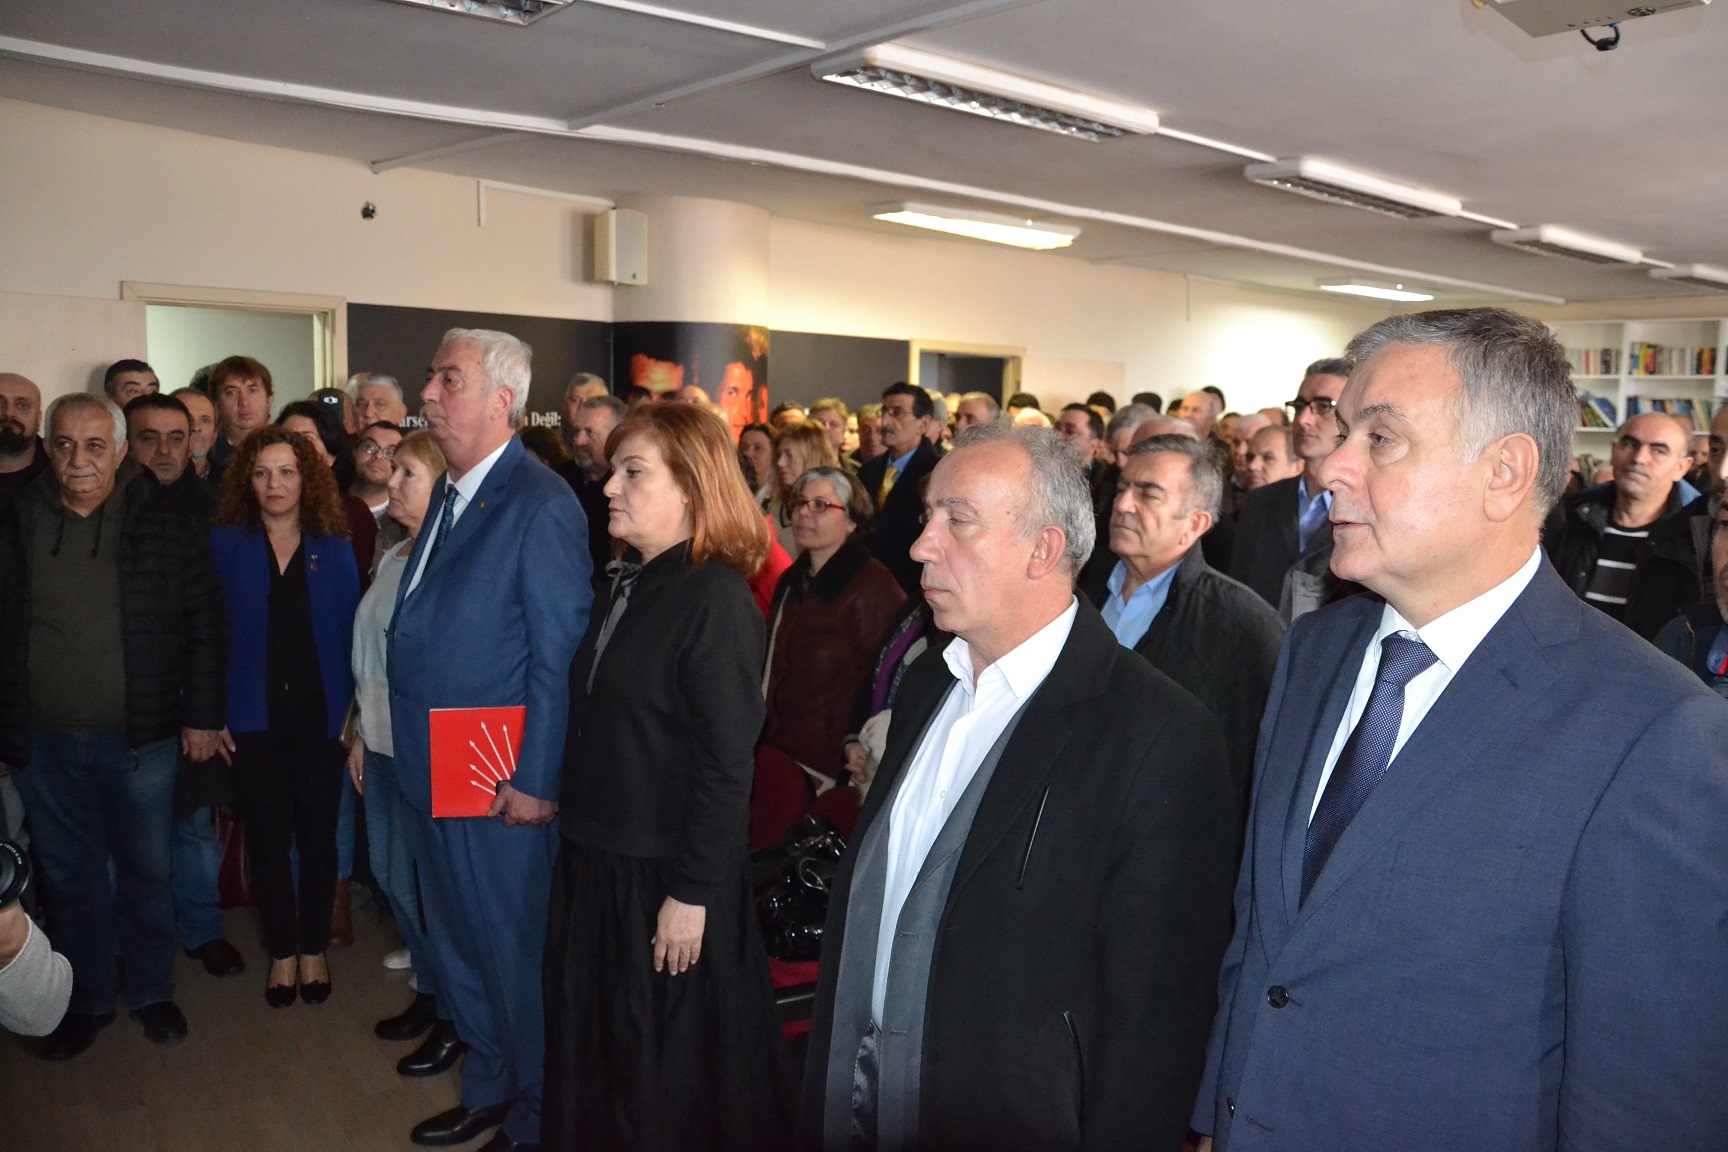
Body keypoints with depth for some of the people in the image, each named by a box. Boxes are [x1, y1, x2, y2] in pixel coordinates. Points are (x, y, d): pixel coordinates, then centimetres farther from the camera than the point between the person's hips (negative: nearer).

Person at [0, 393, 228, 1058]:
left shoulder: (164, 522, -6)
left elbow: (205, 625, -3)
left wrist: (202, 716, -4)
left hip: (139, 737, -2)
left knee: (146, 871, 12)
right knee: (69, 876, 15)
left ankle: (151, 991, 32)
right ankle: (89, 998, 33)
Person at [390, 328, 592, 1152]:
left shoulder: (541, 505, -17)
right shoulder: (449, 494, 10)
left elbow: (559, 656, -18)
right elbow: (423, 636, 13)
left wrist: (535, 781, -18)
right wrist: (411, 757, 11)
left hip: (501, 784, -9)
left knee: (515, 956, 8)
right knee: (456, 947, 22)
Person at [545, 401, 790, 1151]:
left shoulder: (715, 599, -18)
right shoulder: (629, 585, 7)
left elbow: (727, 765, -20)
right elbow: (598, 729, 12)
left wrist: (692, 893, -19)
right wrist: (578, 833, 11)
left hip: (666, 878, -8)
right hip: (596, 862, 8)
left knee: (669, 1068, 11)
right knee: (594, 1051, 22)